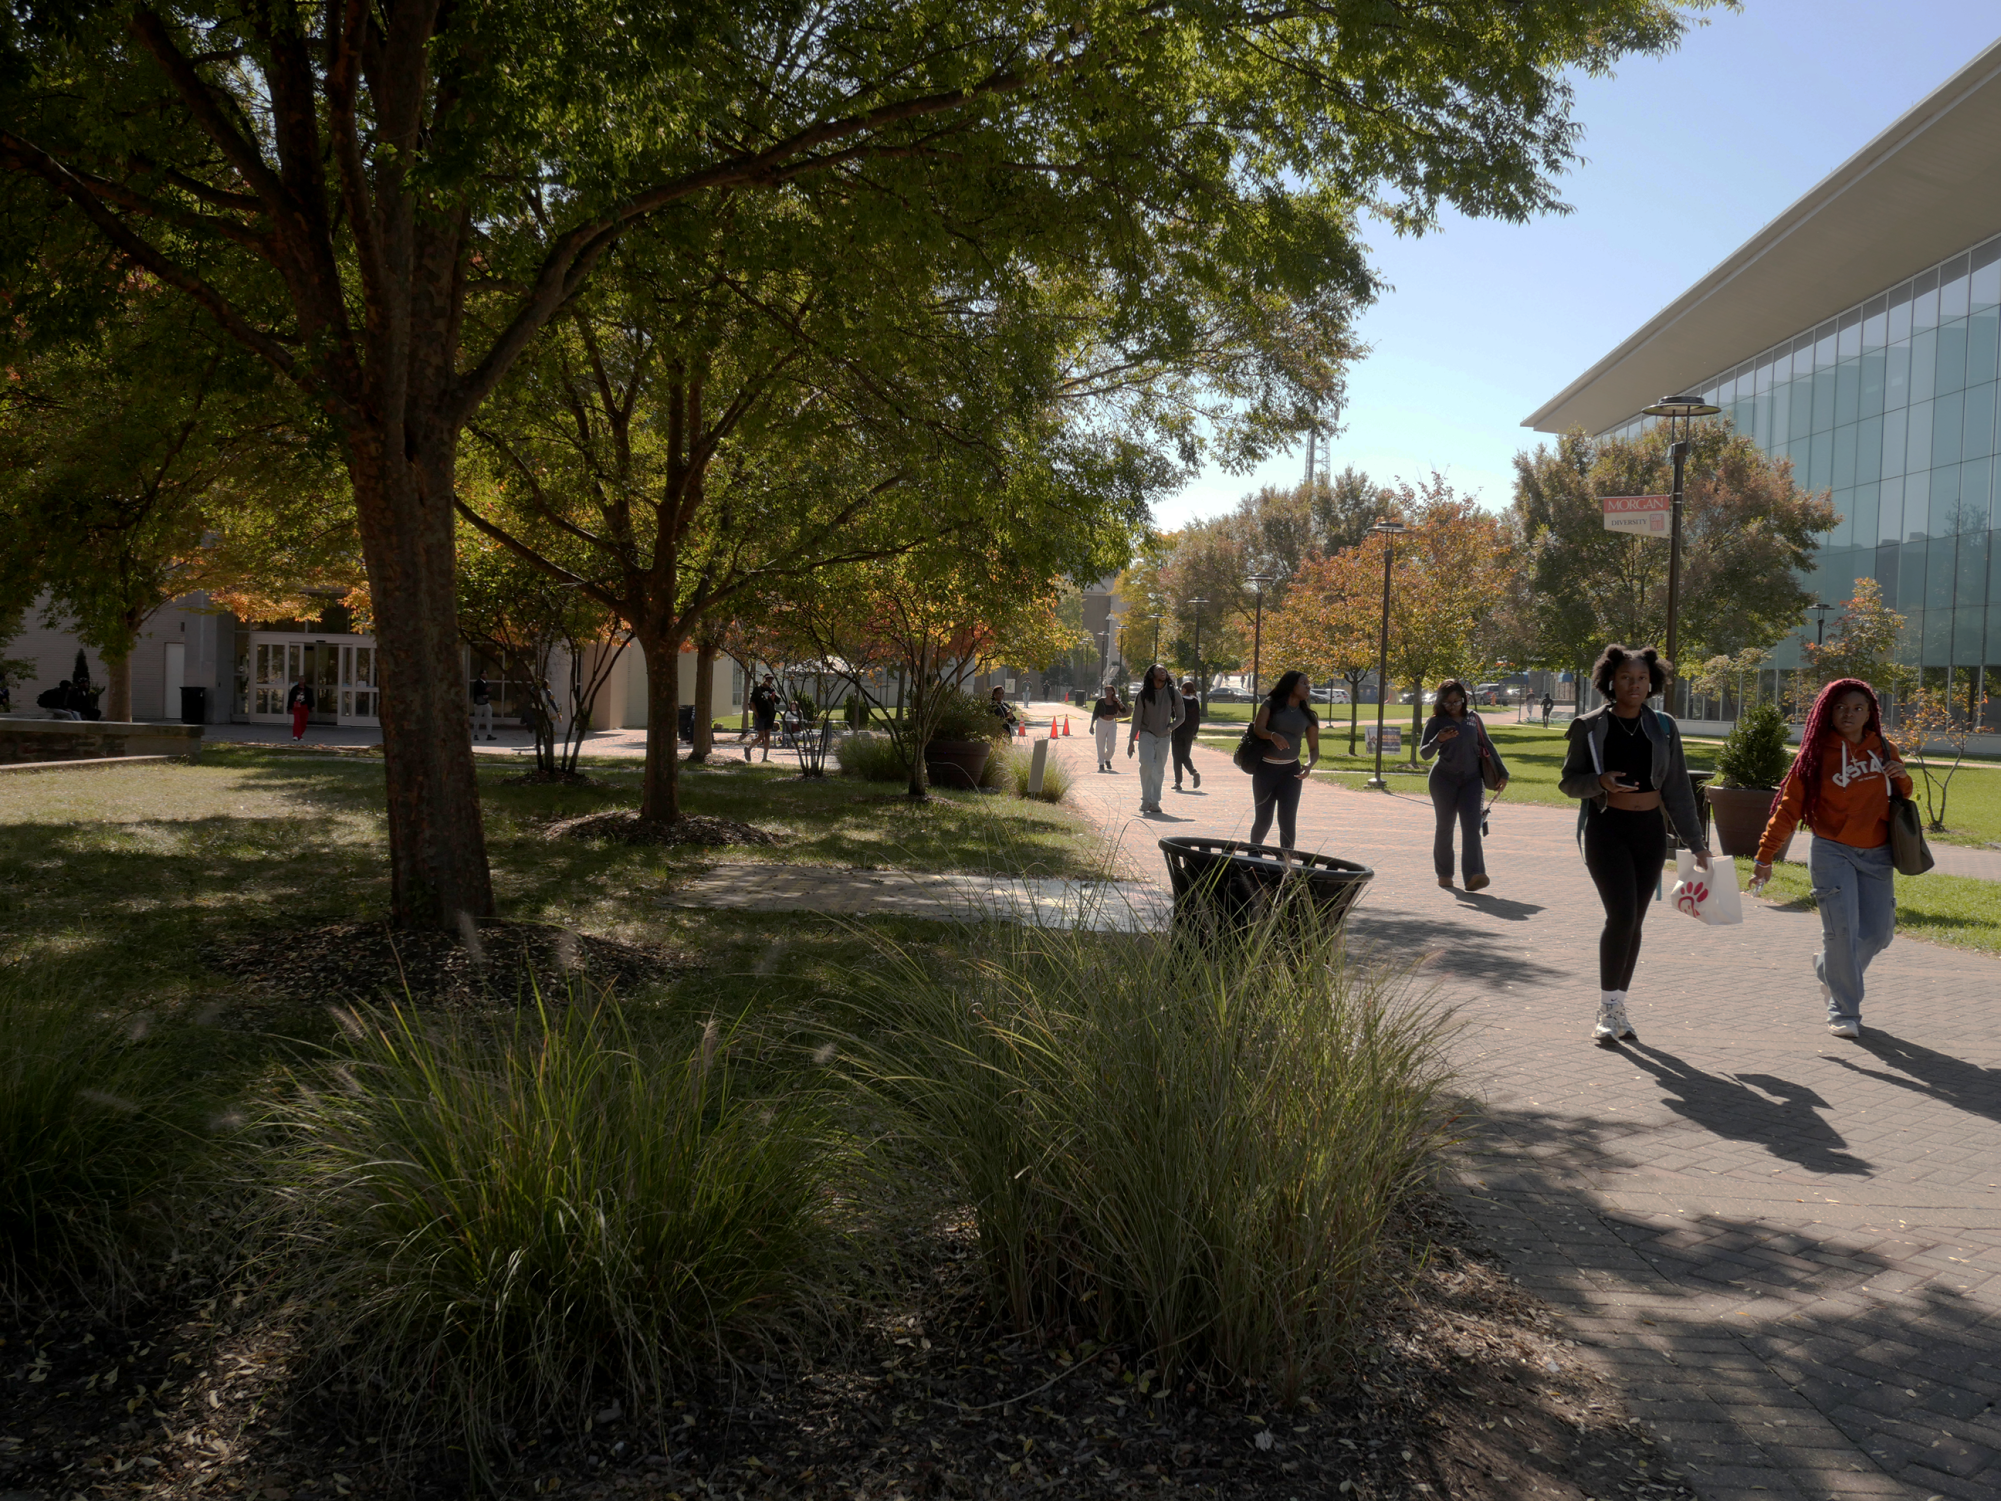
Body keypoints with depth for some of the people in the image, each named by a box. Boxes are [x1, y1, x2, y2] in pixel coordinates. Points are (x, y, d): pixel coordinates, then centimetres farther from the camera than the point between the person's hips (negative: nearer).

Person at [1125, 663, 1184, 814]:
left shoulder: (1173, 693, -2)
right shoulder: (1143, 694, -5)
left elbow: (1180, 717, 8)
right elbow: (1136, 719, 0)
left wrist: (1170, 728, -10)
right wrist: (1131, 741, -1)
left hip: (1164, 737, 2)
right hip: (1146, 735, -2)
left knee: (1159, 771, 5)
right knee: (1146, 765, -19)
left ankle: (1154, 802, 13)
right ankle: (1146, 800, -13)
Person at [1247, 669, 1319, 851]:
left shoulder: (1308, 716, 8)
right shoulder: (1271, 704, 0)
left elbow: (1314, 749, 7)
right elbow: (1258, 728, -13)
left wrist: (1309, 764, -15)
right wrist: (1273, 735, -35)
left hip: (1290, 771, 2)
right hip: (1265, 768, -2)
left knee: (1287, 820, -7)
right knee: (1263, 819, 2)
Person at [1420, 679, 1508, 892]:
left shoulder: (1473, 719, 7)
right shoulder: (1436, 722, -1)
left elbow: (1487, 746, 16)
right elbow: (1424, 753, -8)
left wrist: (1503, 772, 14)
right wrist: (1438, 740, -28)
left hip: (1471, 779, 2)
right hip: (1443, 779, -1)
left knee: (1471, 826, -11)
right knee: (1445, 827, 5)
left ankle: (1474, 876, -21)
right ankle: (1444, 874, 19)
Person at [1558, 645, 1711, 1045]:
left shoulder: (1663, 728, 6)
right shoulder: (1590, 726, -2)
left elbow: (1678, 789, 10)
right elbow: (1569, 782, 1)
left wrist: (1696, 843, 9)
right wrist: (1601, 782, -20)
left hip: (1649, 831, 4)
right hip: (1607, 829, -4)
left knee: (1633, 922, 7)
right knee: (1621, 915, -15)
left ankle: (1618, 1006, 20)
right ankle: (1607, 1009, -5)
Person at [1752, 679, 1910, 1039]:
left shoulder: (1883, 750, 8)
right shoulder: (1815, 755, -3)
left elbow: (1902, 794, 22)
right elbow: (1789, 807, -3)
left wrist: (1902, 778, -3)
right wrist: (1765, 856, -7)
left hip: (1876, 855, 4)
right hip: (1832, 851, -4)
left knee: (1878, 932, 2)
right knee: (1841, 928, -12)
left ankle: (1828, 969, 33)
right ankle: (1844, 1011, 3)